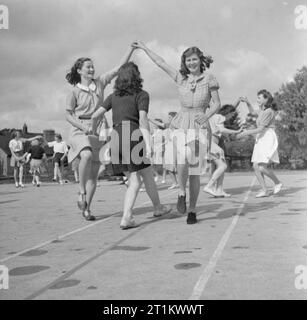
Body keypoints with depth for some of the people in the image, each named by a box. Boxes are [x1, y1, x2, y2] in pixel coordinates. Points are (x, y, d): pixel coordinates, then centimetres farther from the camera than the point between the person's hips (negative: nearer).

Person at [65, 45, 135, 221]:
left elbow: (119, 67, 4)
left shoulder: (100, 82, 6)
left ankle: (87, 208, 13)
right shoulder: (75, 92, -2)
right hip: (80, 130, -4)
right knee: (87, 156, -35)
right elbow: (68, 115, 0)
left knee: (94, 173, 3)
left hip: (97, 131, 4)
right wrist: (83, 126, -15)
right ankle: (81, 193, -16)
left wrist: (131, 48, -1)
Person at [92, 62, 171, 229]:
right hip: (132, 137, -5)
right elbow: (142, 120, -13)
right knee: (147, 175, 15)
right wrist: (148, 145, -20)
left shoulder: (114, 95, 17)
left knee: (135, 181, 10)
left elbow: (95, 115, 12)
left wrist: (93, 133, 29)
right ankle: (158, 207, 32)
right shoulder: (142, 95, 2)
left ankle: (127, 217, -4)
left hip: (116, 139, 5)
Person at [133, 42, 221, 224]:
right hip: (181, 127, 1)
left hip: (200, 128, -1)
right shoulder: (181, 78, 11)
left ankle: (192, 211, 13)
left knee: (194, 172, -1)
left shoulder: (209, 79, 4)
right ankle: (182, 193, -2)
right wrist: (144, 48, 25)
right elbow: (161, 63, 18)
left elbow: (217, 104, 5)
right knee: (182, 161, -27)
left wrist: (207, 115, -15)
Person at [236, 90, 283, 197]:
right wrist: (247, 102, 19)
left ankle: (277, 183, 5)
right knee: (256, 167, -2)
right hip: (261, 141, 9)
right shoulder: (264, 110, 15)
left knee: (262, 168, -17)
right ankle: (265, 190, 0)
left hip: (268, 140, -9)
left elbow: (260, 129, -18)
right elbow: (253, 112, 35)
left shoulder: (268, 112, -13)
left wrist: (245, 133, -16)